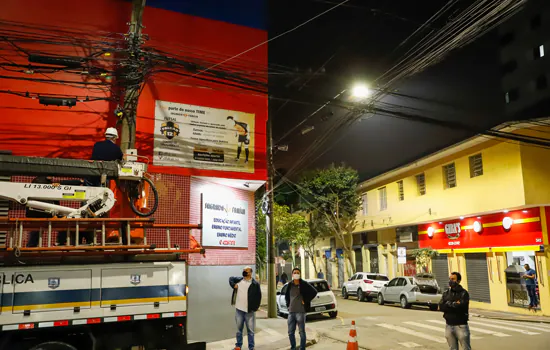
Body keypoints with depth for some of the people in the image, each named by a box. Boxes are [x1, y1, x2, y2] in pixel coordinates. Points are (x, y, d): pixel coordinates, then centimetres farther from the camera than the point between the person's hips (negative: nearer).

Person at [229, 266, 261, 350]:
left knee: (250, 330, 4)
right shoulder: (239, 280, 5)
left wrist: (255, 307, -9)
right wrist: (233, 285, 2)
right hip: (239, 309, 3)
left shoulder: (255, 284, -5)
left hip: (249, 310, -3)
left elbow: (258, 296, -2)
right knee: (239, 329, 14)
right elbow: (231, 278, 22)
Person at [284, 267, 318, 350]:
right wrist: (288, 304, 12)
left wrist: (306, 301, -9)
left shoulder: (304, 284, -5)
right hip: (291, 311, 5)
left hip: (300, 311, -5)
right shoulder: (290, 285, 9)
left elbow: (314, 292, -8)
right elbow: (286, 296, 25)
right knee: (291, 332, 9)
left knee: (302, 332, 3)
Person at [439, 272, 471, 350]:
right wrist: (454, 304, -11)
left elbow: (461, 307, -19)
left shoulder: (463, 293, -4)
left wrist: (448, 304, -8)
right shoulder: (446, 293, 10)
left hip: (461, 326, -5)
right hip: (449, 326, 5)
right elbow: (441, 307, -4)